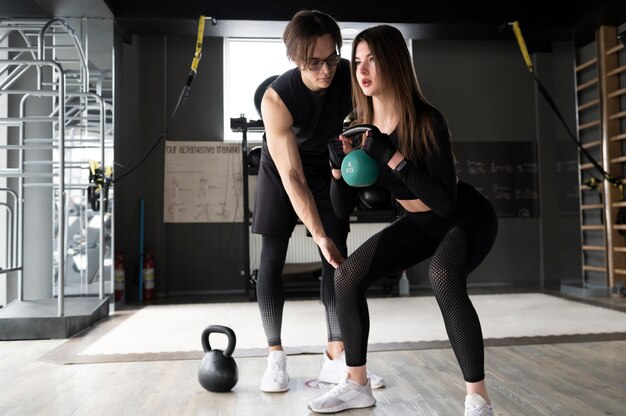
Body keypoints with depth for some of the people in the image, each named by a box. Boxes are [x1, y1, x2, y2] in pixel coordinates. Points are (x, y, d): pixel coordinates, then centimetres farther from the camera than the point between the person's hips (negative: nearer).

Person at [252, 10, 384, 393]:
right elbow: (292, 176, -32)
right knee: (272, 259, -5)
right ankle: (276, 356, 8)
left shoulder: (351, 76, -26)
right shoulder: (276, 99, -33)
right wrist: (319, 235, -35)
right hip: (281, 168, -2)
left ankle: (336, 357, 0)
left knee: (338, 256, -6)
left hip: (327, 166, 3)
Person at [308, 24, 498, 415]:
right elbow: (343, 208, -8)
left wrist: (391, 156, -39)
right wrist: (337, 164, -25)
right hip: (419, 223, 6)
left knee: (442, 276, -37)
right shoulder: (363, 129, -12)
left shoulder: (427, 122, -28)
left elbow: (446, 202, -36)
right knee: (348, 276, -8)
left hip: (467, 219, -5)